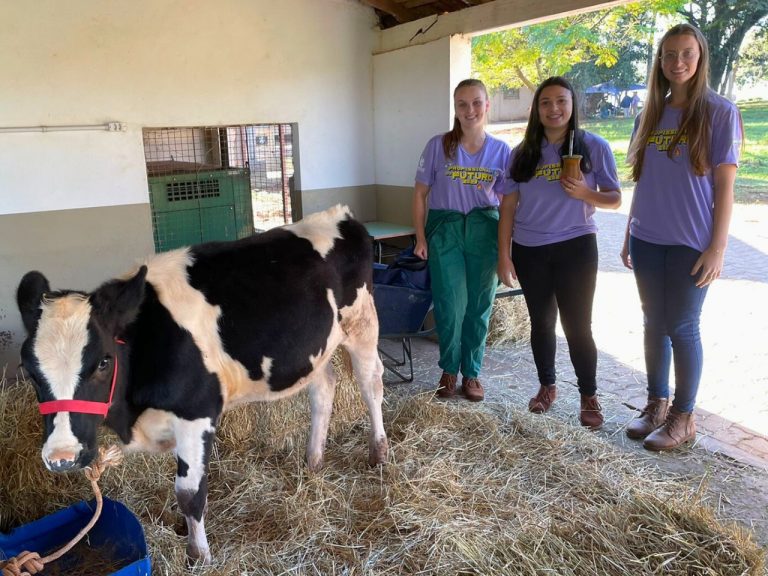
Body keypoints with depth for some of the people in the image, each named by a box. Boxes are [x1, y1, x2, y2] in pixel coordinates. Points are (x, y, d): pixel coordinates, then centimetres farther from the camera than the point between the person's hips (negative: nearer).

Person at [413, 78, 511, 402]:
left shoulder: (501, 151, 1)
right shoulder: (438, 145, -4)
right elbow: (420, 194, 1)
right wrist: (421, 238, -3)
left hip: (484, 230, 2)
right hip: (444, 229, -1)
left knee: (479, 305, 7)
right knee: (450, 304, 0)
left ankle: (471, 372, 24)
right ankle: (449, 370, 22)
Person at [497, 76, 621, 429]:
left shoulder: (594, 147, -2)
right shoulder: (523, 153, 4)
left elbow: (615, 199, 0)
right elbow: (508, 207, 3)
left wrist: (584, 193, -21)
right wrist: (504, 255, -1)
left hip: (575, 248, -3)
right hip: (529, 250, 3)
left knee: (577, 325, -1)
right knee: (541, 322, 13)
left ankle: (589, 396, 16)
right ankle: (547, 386, 30)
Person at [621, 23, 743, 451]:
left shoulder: (719, 113, -4)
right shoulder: (649, 117, 10)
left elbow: (725, 185, -7)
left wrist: (718, 247, -12)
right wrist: (629, 235, 12)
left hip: (691, 243, -4)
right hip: (647, 242, 5)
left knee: (683, 327, 1)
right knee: (655, 324, 11)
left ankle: (684, 417, 16)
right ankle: (657, 404, 25)